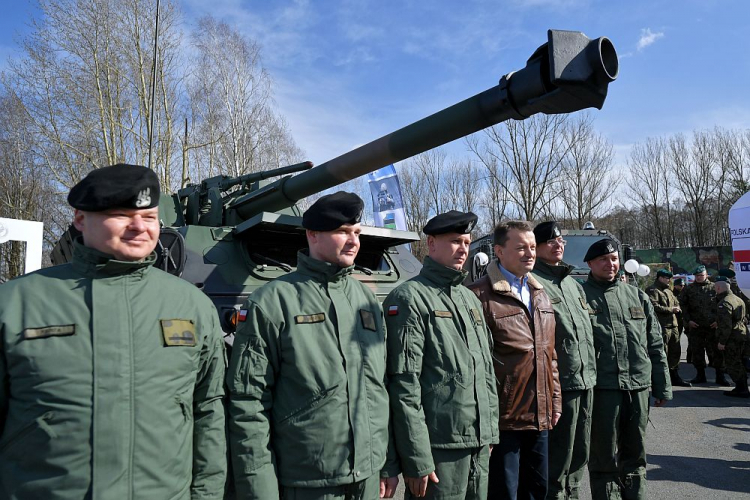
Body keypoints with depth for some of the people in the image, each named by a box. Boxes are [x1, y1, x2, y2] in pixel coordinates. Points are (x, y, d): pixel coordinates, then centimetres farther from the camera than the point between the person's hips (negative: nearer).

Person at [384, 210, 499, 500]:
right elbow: (404, 384, -16)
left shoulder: (470, 298, 14)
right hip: (439, 448, -7)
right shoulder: (410, 298, -11)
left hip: (479, 444, 8)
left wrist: (491, 431, 15)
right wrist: (417, 460, -17)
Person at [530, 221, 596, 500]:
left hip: (586, 380, 8)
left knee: (580, 453, 18)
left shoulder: (573, 283, 17)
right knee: (559, 456, 2)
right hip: (559, 383, -8)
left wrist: (592, 371, 18)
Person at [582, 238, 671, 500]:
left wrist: (662, 387, 12)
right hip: (602, 387, -4)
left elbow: (655, 345, 15)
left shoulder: (637, 296, 12)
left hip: (638, 386, 5)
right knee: (604, 456, 6)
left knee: (635, 454, 16)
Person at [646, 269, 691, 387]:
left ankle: (674, 377, 25)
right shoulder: (652, 290, -8)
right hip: (661, 326, -9)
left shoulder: (668, 290, 22)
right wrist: (670, 309, -14)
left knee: (675, 351, 14)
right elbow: (654, 306, -20)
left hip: (673, 324, 9)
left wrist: (677, 309, 5)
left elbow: (677, 303, 28)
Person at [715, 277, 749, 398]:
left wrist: (721, 341, -18)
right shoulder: (738, 299, 14)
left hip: (732, 338, -10)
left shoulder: (724, 303, -18)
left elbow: (725, 325, -23)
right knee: (739, 363, 17)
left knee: (733, 364, -2)